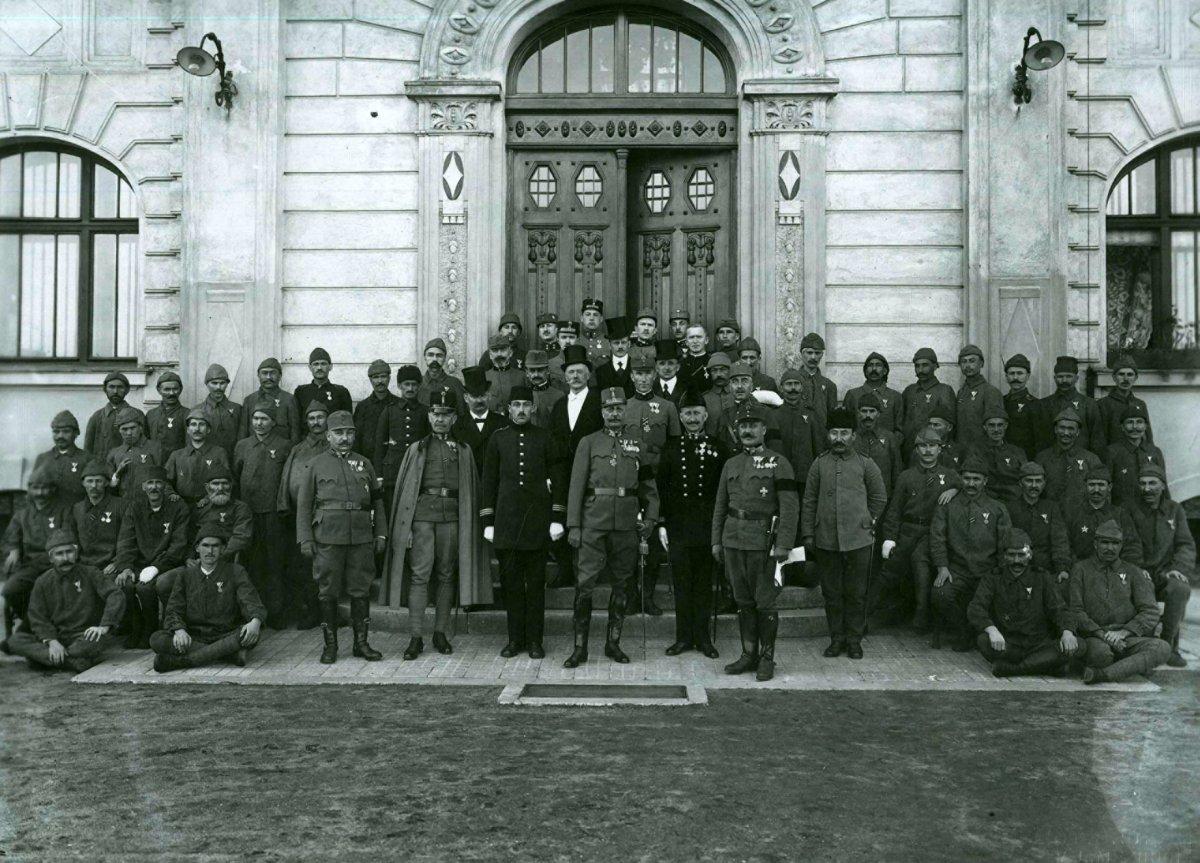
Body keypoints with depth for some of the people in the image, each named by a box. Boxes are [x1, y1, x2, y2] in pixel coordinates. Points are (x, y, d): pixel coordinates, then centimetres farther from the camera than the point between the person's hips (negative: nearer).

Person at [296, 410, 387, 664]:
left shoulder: (364, 464, 13)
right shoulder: (316, 465, 6)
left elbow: (377, 502, 15)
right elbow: (303, 504, 4)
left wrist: (381, 534, 8)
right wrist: (305, 539, -4)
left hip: (362, 539, 2)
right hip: (327, 539, -2)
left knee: (360, 592, 5)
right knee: (328, 593, 3)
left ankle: (362, 643, 15)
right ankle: (330, 645, 13)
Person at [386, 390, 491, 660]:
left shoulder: (463, 450, 16)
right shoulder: (417, 448, 13)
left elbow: (471, 489, 13)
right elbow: (404, 487, 7)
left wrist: (471, 523, 4)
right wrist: (406, 525, -2)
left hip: (451, 514, 2)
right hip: (422, 512, -1)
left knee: (446, 576, 4)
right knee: (420, 575, -8)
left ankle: (441, 634, 12)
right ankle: (416, 637, -7)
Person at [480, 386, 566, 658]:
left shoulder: (544, 438, 5)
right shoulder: (497, 439, 7)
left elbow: (558, 479, 5)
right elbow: (488, 482, 8)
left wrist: (557, 519, -2)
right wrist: (487, 521, 4)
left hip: (537, 521, -1)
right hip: (506, 522, 1)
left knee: (536, 583, 4)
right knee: (511, 582, 5)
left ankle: (535, 640, 12)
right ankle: (515, 639, 14)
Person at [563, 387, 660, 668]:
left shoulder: (636, 446, 12)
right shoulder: (589, 443, 4)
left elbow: (649, 487, 16)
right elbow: (576, 485, 0)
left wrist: (650, 518, 3)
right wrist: (573, 525, -5)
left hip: (627, 525, 3)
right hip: (594, 524, -3)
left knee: (621, 584, 8)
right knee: (585, 584, -6)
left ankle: (613, 643, 19)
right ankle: (580, 647, 2)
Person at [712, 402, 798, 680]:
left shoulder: (778, 463, -4)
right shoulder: (731, 464, 12)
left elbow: (790, 506, -9)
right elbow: (720, 505, 17)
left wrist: (783, 544, -14)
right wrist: (716, 540, 12)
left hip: (763, 542, -5)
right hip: (733, 540, 5)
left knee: (766, 602, 2)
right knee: (743, 601, 11)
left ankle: (767, 658, 12)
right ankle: (749, 654, 20)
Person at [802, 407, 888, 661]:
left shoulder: (865, 464, 2)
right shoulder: (819, 463, 5)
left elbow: (879, 498, 12)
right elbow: (809, 501, 8)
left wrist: (867, 523, 8)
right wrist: (808, 534, 6)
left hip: (858, 540, -1)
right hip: (826, 541, 1)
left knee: (856, 593, 5)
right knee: (831, 592, 8)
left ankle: (854, 639, 17)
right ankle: (837, 638, 19)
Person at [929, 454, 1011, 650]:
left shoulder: (997, 509, 13)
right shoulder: (947, 505, 12)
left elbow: (1006, 544, 8)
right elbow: (937, 538, 4)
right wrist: (942, 567, -8)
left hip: (987, 573, 0)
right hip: (956, 570, 0)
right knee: (939, 595, -27)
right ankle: (963, 635, -3)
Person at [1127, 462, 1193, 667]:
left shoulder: (1174, 509, 10)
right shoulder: (1131, 510, 5)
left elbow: (1186, 545, 5)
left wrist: (1179, 568, -14)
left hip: (1166, 573, 1)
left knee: (1181, 589, -32)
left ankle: (1169, 646, -19)